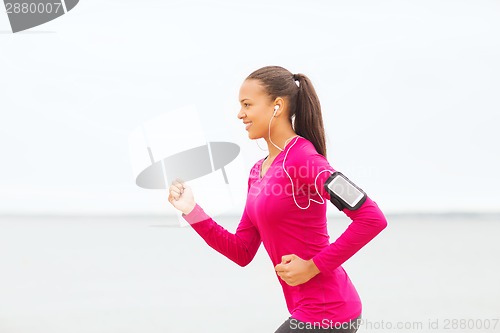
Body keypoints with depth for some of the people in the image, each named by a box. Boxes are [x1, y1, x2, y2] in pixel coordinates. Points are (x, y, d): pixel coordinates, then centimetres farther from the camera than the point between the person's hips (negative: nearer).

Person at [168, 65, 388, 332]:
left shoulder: (302, 159, -16)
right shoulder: (258, 171, 11)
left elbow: (372, 218, -23)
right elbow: (242, 253, 11)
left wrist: (313, 266, -19)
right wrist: (192, 211, 2)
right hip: (307, 310, 9)